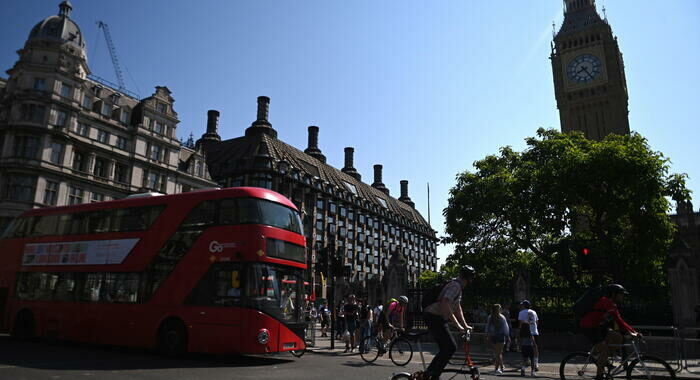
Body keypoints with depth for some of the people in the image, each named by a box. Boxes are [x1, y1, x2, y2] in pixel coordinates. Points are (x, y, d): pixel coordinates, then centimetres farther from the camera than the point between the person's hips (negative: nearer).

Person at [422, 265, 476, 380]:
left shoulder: (458, 286, 16)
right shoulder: (455, 286, -17)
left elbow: (457, 307, 24)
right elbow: (445, 306, -28)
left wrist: (465, 325, 20)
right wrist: (458, 325, -25)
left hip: (437, 318, 10)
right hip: (434, 317, -10)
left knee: (445, 349, 11)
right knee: (450, 347, -10)